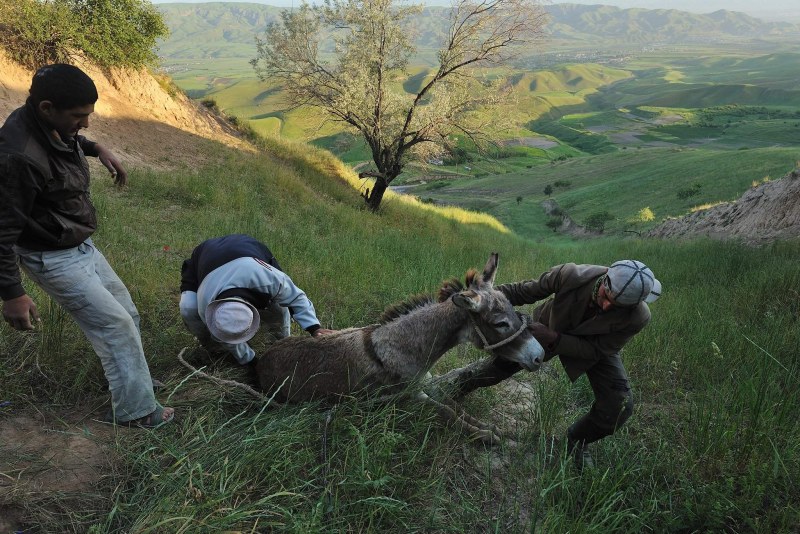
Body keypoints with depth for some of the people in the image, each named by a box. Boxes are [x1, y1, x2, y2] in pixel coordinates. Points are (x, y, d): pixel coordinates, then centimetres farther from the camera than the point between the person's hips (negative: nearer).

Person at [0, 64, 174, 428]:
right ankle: (136, 411, 9)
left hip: (81, 245, 9)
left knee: (126, 314, 15)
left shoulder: (51, 122, -5)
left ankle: (133, 382, 33)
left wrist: (97, 149, 11)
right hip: (54, 258, -9)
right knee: (116, 325, -5)